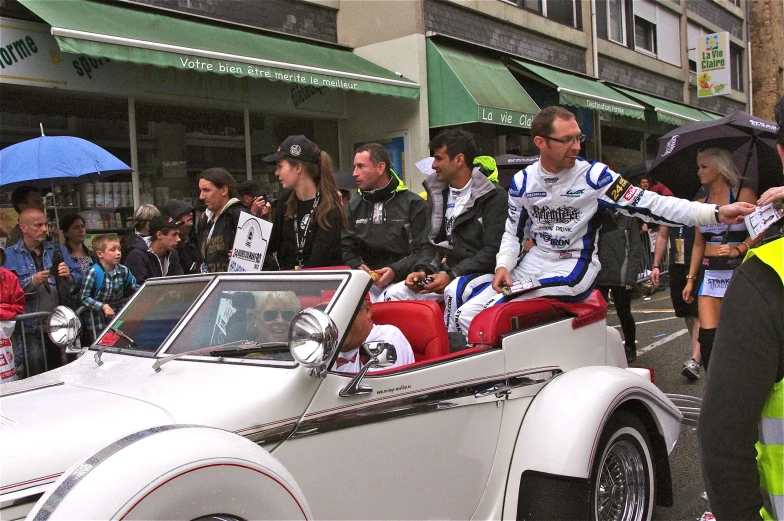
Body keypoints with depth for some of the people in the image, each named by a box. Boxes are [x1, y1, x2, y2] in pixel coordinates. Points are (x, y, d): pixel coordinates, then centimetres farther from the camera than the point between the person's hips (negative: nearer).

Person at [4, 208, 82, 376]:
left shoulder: (58, 250, 13)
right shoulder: (11, 256, 2)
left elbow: (78, 279, 9)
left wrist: (69, 276, -12)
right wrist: (32, 282, -21)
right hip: (31, 329, -3)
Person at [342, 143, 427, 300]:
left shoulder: (413, 204, 4)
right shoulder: (354, 207, 19)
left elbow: (422, 251, -2)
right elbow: (347, 248, 17)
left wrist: (396, 270, -18)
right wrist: (357, 267, -5)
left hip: (402, 281, -4)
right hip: (367, 284, 4)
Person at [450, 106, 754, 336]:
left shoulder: (593, 175, -11)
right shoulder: (522, 182, 1)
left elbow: (650, 205, -14)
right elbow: (512, 231, 12)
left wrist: (716, 213, -23)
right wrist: (503, 265, -8)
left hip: (575, 267, -5)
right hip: (535, 261, 5)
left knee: (495, 311, -24)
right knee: (469, 313, -2)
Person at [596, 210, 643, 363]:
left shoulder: (626, 216, 1)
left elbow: (635, 248, -3)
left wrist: (631, 277, -10)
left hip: (621, 277, -2)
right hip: (598, 276, 2)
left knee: (624, 314, 11)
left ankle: (630, 348, 28)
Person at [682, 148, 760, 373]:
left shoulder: (743, 195, 0)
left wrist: (739, 249, -23)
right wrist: (690, 279, 13)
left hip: (736, 271, -4)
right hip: (708, 272, 4)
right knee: (708, 335, -5)